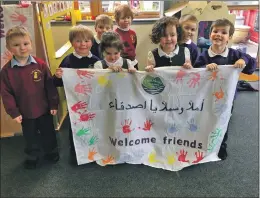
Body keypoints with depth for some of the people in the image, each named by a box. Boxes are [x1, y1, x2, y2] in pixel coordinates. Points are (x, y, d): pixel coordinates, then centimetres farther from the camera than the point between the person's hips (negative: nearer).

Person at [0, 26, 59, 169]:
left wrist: (54, 104, -5)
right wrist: (13, 112, -8)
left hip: (44, 109, 0)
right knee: (30, 136, 18)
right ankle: (33, 156, 41)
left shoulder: (40, 65, -11)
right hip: (25, 112, 0)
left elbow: (50, 86, -6)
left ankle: (51, 152, 42)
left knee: (48, 132, 18)